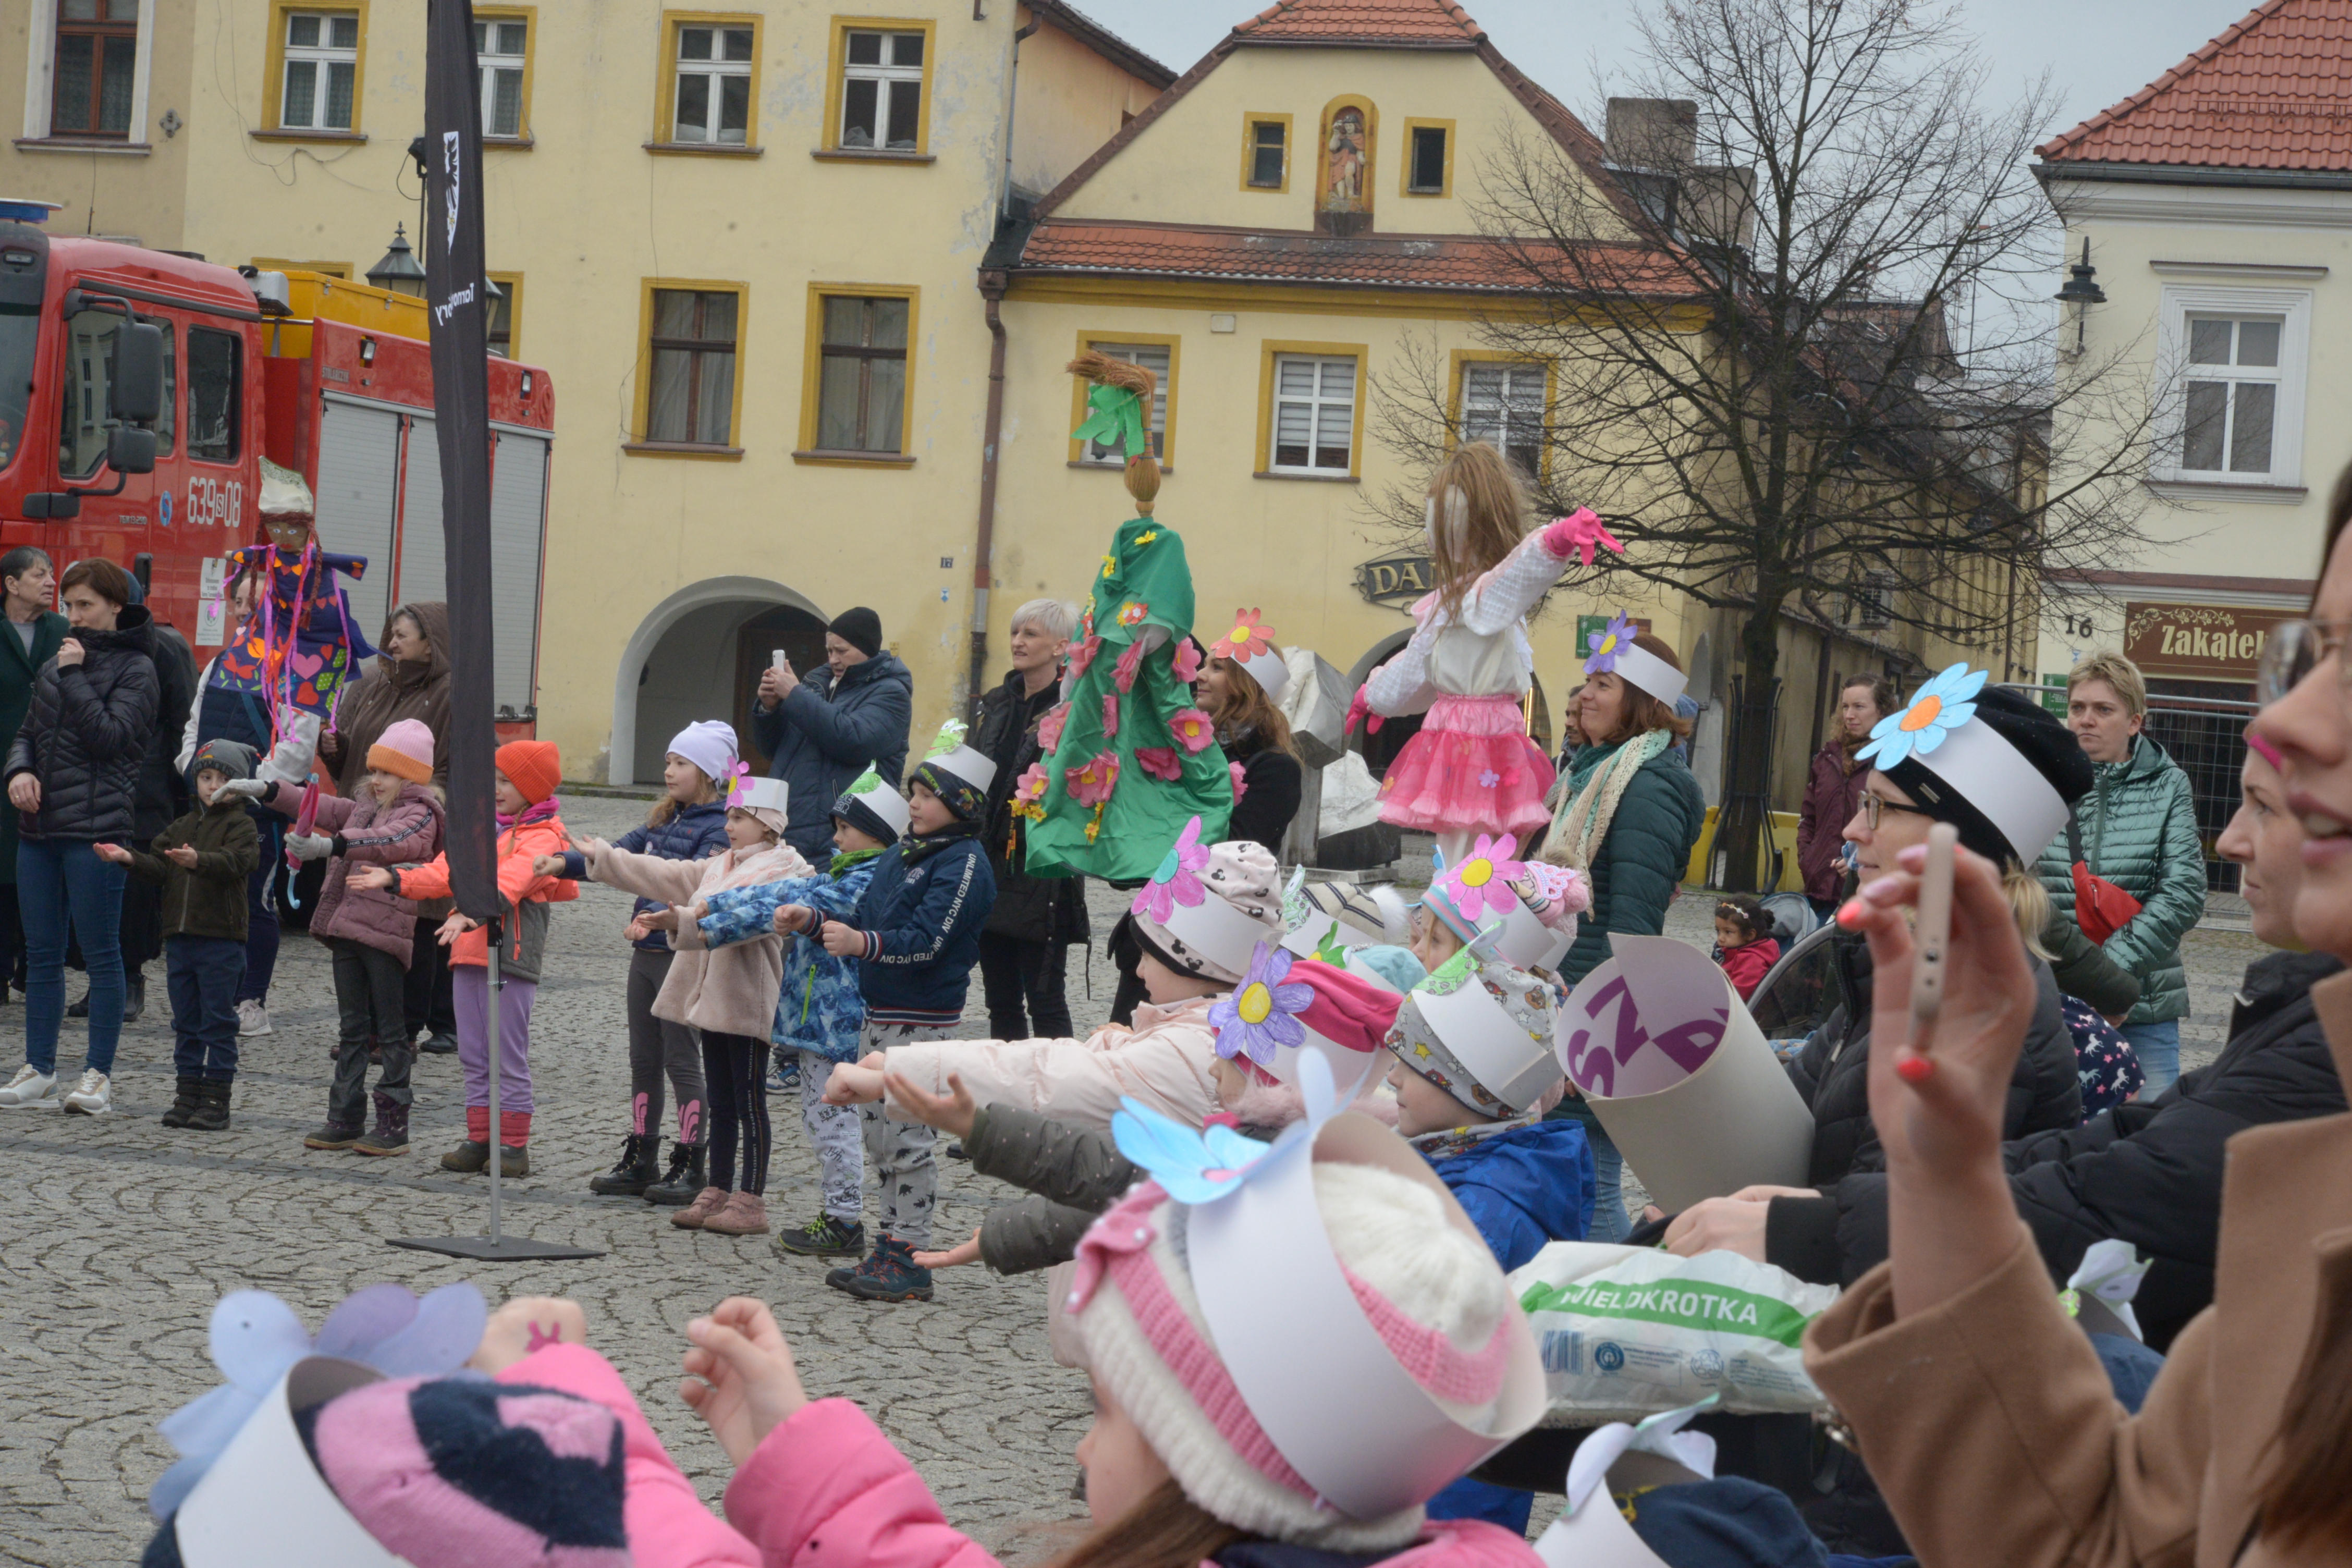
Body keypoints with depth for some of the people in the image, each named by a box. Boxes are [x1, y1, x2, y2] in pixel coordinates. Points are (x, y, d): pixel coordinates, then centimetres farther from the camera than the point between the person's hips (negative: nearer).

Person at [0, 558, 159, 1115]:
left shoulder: (135, 668, -2)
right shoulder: (55, 665, 16)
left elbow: (111, 736, -13)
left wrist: (75, 677, -12)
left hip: (95, 827, -6)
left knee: (101, 952, -1)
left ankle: (99, 1073, 4)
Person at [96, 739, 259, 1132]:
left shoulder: (241, 826, -3)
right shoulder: (182, 828, 16)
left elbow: (235, 862, -21)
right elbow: (160, 869, 9)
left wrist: (199, 861, -39)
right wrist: (130, 858, -8)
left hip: (221, 940, -6)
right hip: (180, 937, 6)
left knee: (218, 1021, -3)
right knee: (185, 1021, 11)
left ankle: (216, 1100, 1)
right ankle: (187, 1095, 18)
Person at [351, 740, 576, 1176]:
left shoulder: (542, 837, -7)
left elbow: (510, 882, -24)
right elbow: (446, 871, 11)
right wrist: (394, 879, -2)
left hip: (511, 956, -8)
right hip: (469, 953, 8)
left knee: (509, 1058, -3)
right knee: (474, 1056, 11)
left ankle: (514, 1146, 4)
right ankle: (478, 1140, 18)